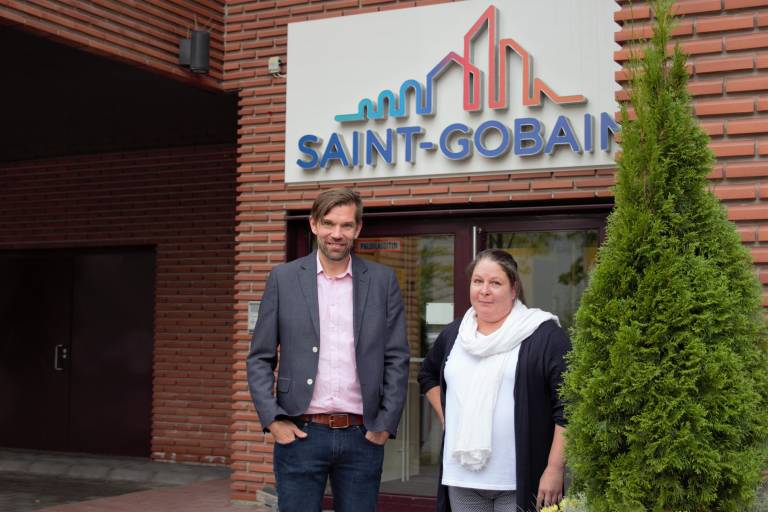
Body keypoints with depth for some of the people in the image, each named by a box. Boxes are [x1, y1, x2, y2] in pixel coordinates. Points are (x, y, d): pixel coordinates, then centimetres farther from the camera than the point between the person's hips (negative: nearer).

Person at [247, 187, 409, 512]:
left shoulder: (382, 281, 4)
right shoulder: (284, 278, 3)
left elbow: (396, 360, 5)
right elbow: (260, 358, 3)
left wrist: (385, 424, -1)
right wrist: (273, 420, -6)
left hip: (363, 436, 1)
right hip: (300, 433, -1)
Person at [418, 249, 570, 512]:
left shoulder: (544, 335, -7)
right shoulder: (453, 334, 11)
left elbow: (567, 409, -11)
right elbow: (428, 375, 29)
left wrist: (555, 470, -15)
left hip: (521, 482, -5)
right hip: (461, 479, 5)